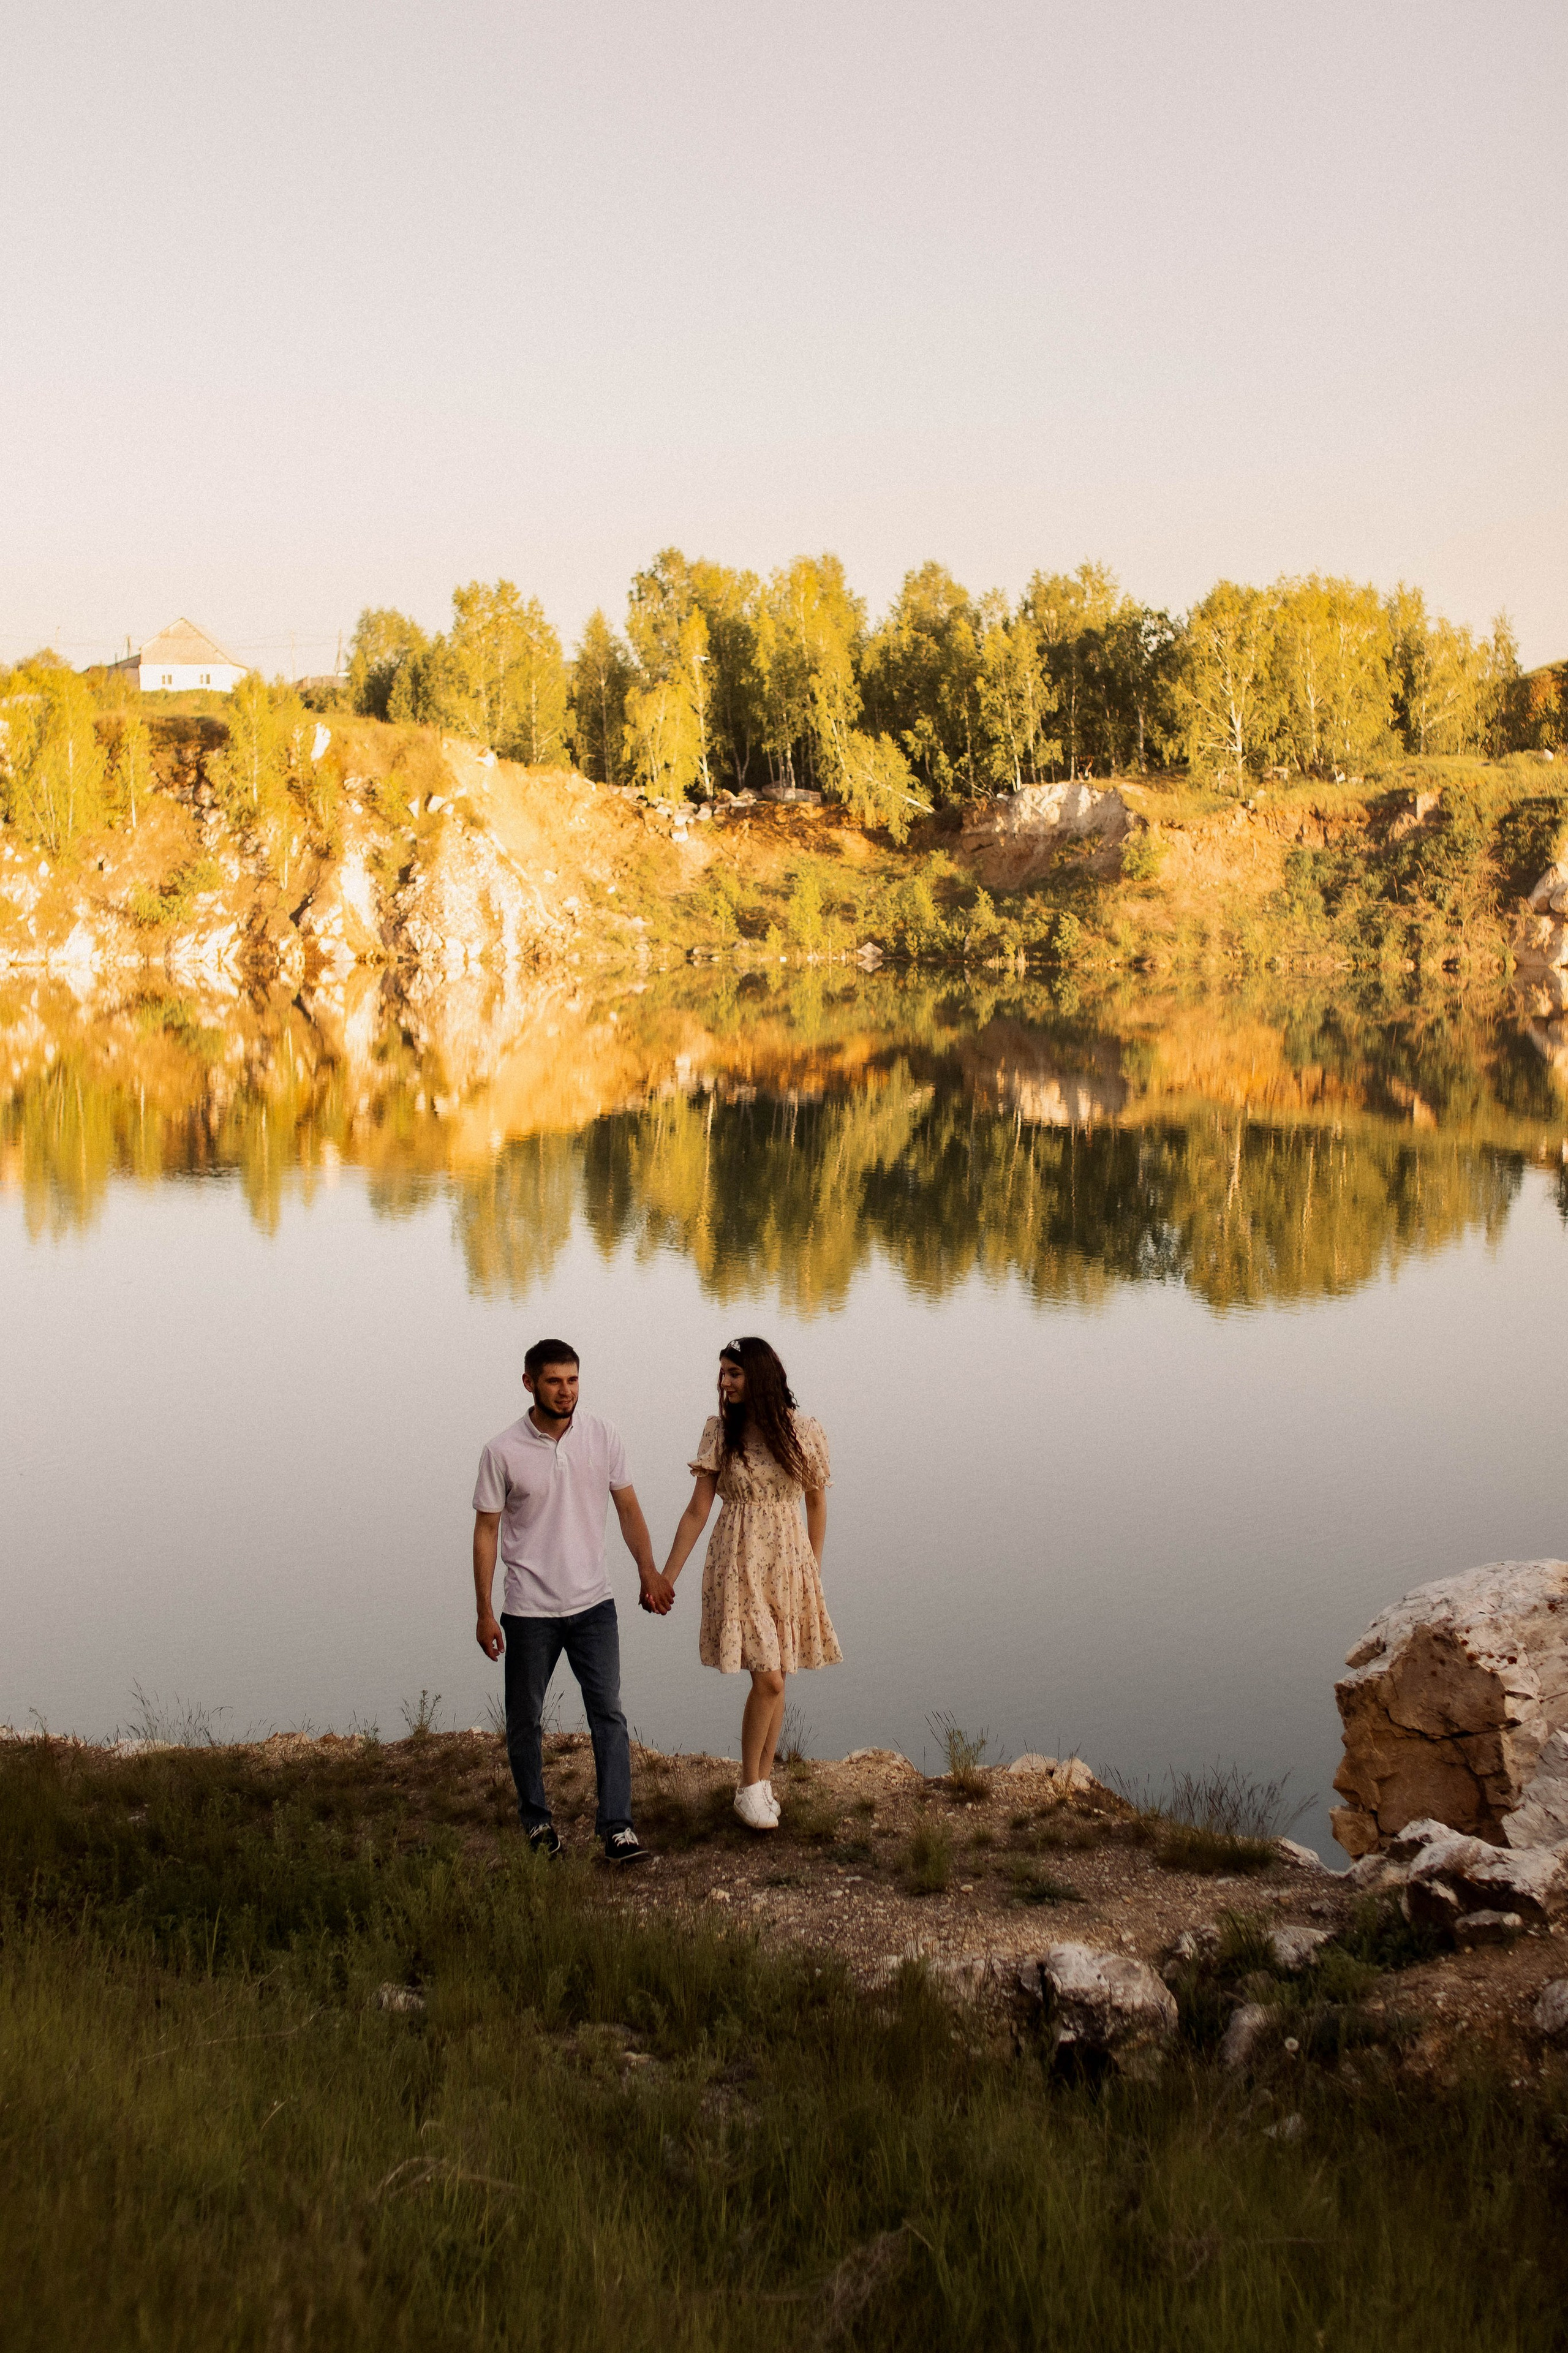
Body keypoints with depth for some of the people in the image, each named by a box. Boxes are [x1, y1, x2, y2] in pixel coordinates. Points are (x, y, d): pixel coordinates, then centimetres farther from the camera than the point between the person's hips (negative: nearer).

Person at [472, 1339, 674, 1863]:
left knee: (608, 1714, -6)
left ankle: (617, 1828, -4)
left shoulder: (602, 1437, -3)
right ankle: (537, 1821, 28)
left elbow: (628, 1508, 6)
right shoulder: (502, 1453, -10)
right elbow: (486, 1532, -4)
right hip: (529, 1612, -1)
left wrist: (649, 1571, -6)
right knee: (524, 1721, 10)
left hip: (592, 1604, 1)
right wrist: (484, 1614, -5)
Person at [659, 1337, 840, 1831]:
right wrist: (666, 1577, -2)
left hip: (790, 1562, 2)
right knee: (768, 1679, -11)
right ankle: (750, 1788, 4)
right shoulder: (720, 1431, -4)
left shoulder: (804, 1432, -1)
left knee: (775, 1679, 8)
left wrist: (813, 1569, 16)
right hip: (740, 1563, -2)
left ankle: (763, 1782, 22)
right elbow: (697, 1511, -1)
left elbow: (816, 1503, 12)